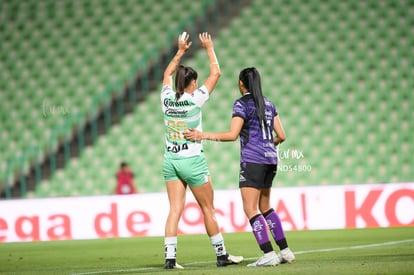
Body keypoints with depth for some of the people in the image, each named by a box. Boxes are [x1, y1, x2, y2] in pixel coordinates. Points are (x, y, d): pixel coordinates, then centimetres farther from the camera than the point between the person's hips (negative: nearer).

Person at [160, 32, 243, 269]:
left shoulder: (167, 98, 1)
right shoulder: (195, 99, -11)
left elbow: (167, 74, 22)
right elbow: (216, 73, -2)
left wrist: (181, 51, 28)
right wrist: (209, 49, 10)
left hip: (170, 160, 5)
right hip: (192, 161, -5)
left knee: (175, 209, 2)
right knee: (208, 209, 6)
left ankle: (170, 257, -7)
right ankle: (222, 255, 14)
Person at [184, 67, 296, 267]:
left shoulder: (242, 104, -6)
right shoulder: (268, 104, 14)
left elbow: (232, 135, -16)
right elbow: (281, 136, 12)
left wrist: (204, 135, -13)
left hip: (252, 160, -8)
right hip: (270, 160, 8)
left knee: (250, 209, -6)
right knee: (265, 207, 18)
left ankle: (269, 254, -15)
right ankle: (285, 251, 15)